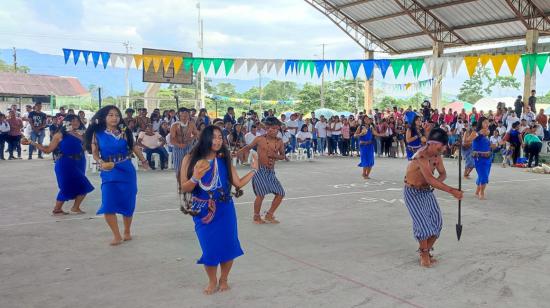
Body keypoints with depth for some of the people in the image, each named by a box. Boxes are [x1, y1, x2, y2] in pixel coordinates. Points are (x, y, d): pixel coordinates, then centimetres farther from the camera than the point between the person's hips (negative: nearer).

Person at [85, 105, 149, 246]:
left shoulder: (124, 132, 0)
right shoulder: (97, 133, -2)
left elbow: (134, 146, 10)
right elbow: (94, 153, -2)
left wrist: (143, 160, 14)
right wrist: (102, 163, -21)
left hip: (127, 171, 1)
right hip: (109, 173, -1)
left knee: (128, 204, 8)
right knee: (108, 206, -10)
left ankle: (127, 232, 30)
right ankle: (117, 236, 6)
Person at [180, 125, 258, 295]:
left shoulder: (224, 160, -1)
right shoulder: (191, 159, -8)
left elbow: (239, 183, 2)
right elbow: (184, 188, -9)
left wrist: (254, 170, 1)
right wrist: (196, 178, -26)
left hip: (225, 211, 2)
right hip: (203, 213, -2)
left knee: (228, 246, 6)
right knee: (210, 249, 6)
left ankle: (223, 279, 32)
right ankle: (212, 281, 32)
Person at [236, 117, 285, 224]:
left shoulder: (279, 142, 4)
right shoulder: (260, 139, -5)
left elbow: (282, 156, 11)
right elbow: (248, 147, 7)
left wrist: (275, 156, -9)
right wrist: (236, 153, 3)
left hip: (271, 172, 5)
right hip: (260, 170, -5)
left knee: (280, 193, 4)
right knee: (261, 194, -14)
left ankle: (269, 215, 20)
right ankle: (256, 217, 9)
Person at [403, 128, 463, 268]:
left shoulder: (437, 155, -4)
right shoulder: (421, 156, -30)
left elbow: (443, 173, 9)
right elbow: (430, 179, -40)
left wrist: (437, 181, -15)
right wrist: (452, 191, -42)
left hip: (427, 191, 8)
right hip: (413, 192, -8)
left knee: (437, 222, 5)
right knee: (423, 223, -14)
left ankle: (426, 252, 21)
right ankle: (424, 255, 6)